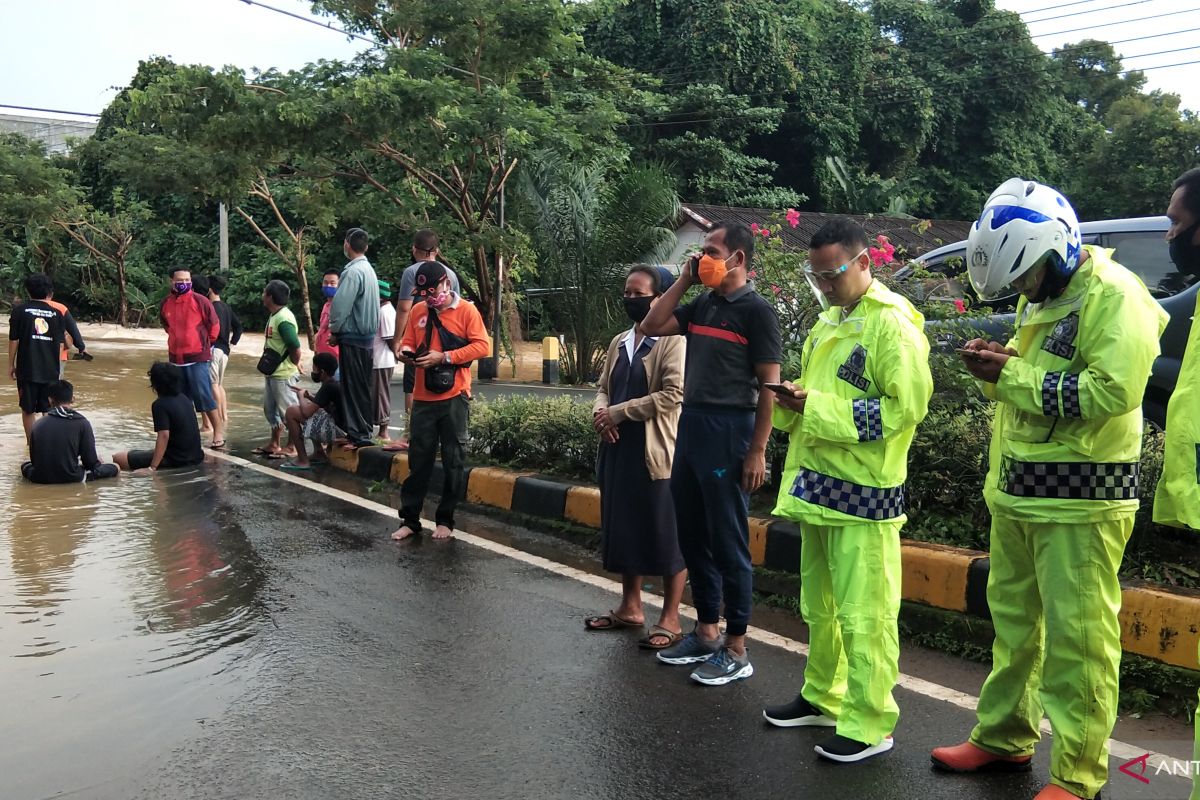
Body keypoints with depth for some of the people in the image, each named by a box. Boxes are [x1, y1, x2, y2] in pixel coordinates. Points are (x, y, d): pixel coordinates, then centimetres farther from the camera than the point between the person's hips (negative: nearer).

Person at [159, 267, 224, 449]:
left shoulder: (201, 301, -10)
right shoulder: (165, 304, 4)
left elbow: (214, 326, -1)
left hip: (197, 357, -5)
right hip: (175, 358, 5)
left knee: (203, 394, -9)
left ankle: (218, 429, 0)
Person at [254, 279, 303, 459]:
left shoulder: (283, 319, -22)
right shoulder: (274, 316, 9)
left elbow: (295, 348, -24)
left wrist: (293, 366, -9)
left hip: (283, 374, -10)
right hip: (272, 372, 10)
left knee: (288, 410, 0)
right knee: (271, 409, 18)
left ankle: (292, 447, 10)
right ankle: (274, 444, 29)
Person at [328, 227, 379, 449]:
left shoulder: (353, 271, -17)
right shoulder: (369, 270, 12)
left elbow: (341, 306, -20)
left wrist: (334, 331, -3)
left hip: (352, 337, -9)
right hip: (367, 336, 9)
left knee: (353, 388, -4)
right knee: (363, 387, 13)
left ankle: (358, 435, -3)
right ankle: (365, 431, 20)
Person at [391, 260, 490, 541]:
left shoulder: (466, 310, -3)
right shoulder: (417, 311, 10)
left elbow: (482, 346, -9)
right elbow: (409, 342, 18)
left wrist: (444, 357, -17)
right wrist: (406, 351, -7)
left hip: (454, 397, -3)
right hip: (423, 398, 3)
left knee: (452, 462, 5)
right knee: (418, 461, 6)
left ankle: (445, 521, 15)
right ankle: (409, 519, 14)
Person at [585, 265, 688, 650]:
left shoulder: (674, 341, -10)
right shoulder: (619, 342, 15)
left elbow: (673, 394, -20)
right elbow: (603, 387, 19)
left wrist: (619, 412, -16)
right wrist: (600, 414, -4)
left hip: (656, 452, -8)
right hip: (619, 450, 8)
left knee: (666, 535, 1)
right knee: (624, 528, 15)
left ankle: (670, 619, 11)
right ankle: (630, 606, 29)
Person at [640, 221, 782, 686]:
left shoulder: (756, 311, -8)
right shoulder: (701, 306, 12)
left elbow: (769, 385, -11)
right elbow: (651, 327, 12)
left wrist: (757, 451, -16)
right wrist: (683, 281, 5)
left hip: (728, 431, -7)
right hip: (690, 425, 8)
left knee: (728, 543, -1)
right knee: (692, 537, 13)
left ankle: (735, 651, 11)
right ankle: (706, 632, 27)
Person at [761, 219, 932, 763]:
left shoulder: (893, 325, -12)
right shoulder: (828, 322, 16)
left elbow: (905, 407, -19)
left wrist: (817, 408, -22)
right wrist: (794, 396, 2)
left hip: (863, 492, -9)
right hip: (818, 485, 9)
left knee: (863, 613, -1)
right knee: (819, 605, 19)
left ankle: (869, 725, 11)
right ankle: (823, 697, 34)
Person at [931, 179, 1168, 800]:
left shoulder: (1114, 294, -13)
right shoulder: (1041, 296, 15)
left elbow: (1114, 390, -24)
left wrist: (1012, 373, -19)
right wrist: (995, 368, 0)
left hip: (1079, 497, -9)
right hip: (1018, 491, 9)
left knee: (1077, 637, -1)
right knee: (1013, 619, 17)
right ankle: (1004, 737, 31)